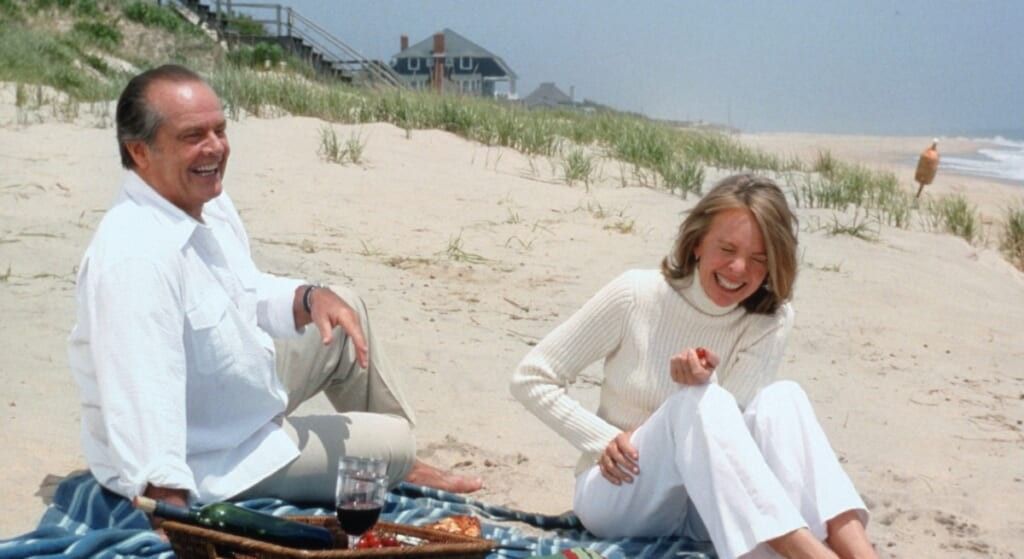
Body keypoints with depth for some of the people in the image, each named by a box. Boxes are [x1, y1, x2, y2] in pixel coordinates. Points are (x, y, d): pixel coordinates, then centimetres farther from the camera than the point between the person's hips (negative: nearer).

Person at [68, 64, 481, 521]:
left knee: (345, 312, 20)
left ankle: (399, 469, 33)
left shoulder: (209, 202, -5)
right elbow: (142, 400, -41)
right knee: (394, 445, 1)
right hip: (210, 465, -9)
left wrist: (310, 298, -7)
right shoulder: (133, 256, -35)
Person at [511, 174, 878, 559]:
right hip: (620, 495, -2)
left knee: (780, 398, -26)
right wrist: (605, 440, -15)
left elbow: (727, 423, -15)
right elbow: (531, 379, -6)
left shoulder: (770, 321, -5)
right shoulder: (635, 295, -11)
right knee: (701, 402, -33)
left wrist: (705, 381, -35)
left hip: (705, 505, 3)